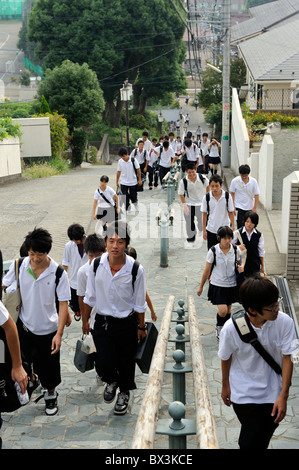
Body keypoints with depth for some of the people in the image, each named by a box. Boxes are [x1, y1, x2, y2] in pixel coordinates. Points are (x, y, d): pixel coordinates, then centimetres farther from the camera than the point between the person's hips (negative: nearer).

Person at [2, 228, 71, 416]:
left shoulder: (58, 273, -19)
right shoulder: (19, 266, -12)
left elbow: (63, 304, -15)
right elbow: (5, 287, 1)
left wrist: (59, 333, -19)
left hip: (48, 328, -1)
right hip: (24, 324, 2)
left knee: (50, 364, 13)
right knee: (28, 360, 15)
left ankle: (51, 394, 39)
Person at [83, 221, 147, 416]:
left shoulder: (136, 270, -17)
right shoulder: (96, 265, -11)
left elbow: (139, 303, -4)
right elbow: (90, 297, 3)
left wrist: (141, 327, 4)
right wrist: (85, 320, 10)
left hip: (127, 323, -1)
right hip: (102, 321, 1)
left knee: (125, 361, 13)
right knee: (103, 364, -4)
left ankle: (124, 393, 44)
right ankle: (112, 381, 33)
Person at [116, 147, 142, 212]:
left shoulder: (133, 160, -13)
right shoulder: (120, 161, -6)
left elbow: (138, 170, -4)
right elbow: (118, 172, 4)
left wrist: (139, 180, -1)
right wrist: (117, 181, 9)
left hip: (133, 182, -1)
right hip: (124, 183, 2)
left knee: (133, 196, 11)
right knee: (125, 198, -1)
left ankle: (135, 203, 42)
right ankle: (127, 210, 12)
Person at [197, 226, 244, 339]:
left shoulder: (236, 250, -6)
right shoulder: (213, 251, -13)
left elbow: (240, 262, 13)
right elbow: (207, 270, -4)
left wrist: (241, 267, -13)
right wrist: (201, 287, 3)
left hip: (231, 285, 3)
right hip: (217, 285, -3)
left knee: (228, 310, 13)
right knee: (223, 310, -13)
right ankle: (219, 327, 18)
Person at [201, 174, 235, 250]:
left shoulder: (227, 196, -8)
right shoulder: (206, 197, -7)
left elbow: (231, 212, 0)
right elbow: (204, 214, 1)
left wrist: (233, 228, -1)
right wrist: (204, 230, 2)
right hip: (211, 230, 1)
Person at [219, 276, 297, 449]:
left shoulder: (285, 322, -21)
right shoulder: (232, 328, -24)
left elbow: (287, 358, -10)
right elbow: (226, 358, -5)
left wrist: (283, 396, -10)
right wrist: (225, 386, 10)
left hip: (273, 392, 2)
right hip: (244, 394, -2)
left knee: (266, 435, 16)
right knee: (251, 439, -2)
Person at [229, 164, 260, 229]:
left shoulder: (253, 181, -8)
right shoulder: (235, 181, -11)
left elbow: (256, 195, -3)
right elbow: (232, 194, -1)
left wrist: (255, 208, -5)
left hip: (250, 208, 2)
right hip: (239, 207, -2)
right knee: (240, 225, -8)